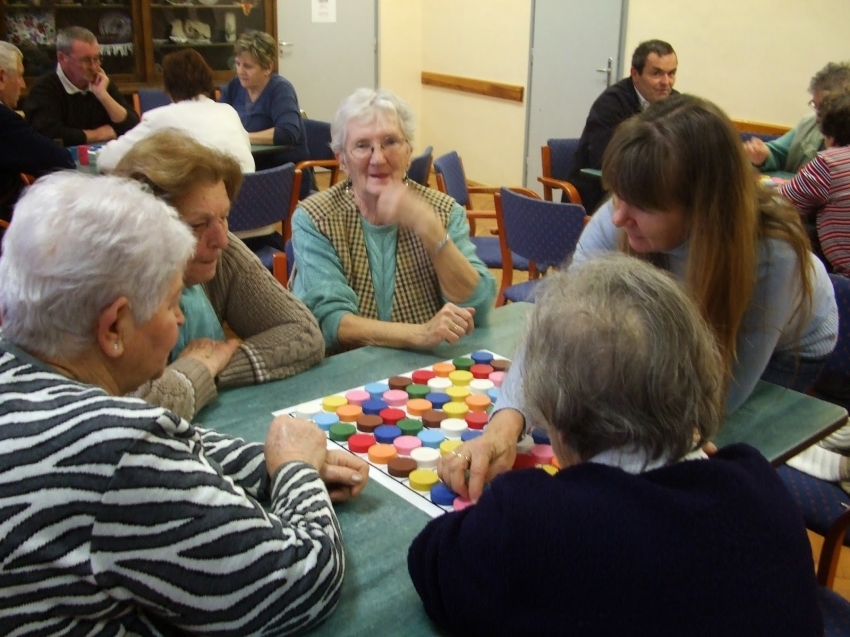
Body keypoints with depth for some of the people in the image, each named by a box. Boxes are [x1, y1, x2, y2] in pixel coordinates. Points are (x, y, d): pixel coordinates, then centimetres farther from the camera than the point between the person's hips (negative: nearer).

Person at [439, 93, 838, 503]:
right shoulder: (617, 224, -36)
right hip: (693, 330, 2)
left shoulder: (772, 253, -43)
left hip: (788, 344, -2)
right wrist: (506, 423, -58)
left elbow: (721, 394, -34)